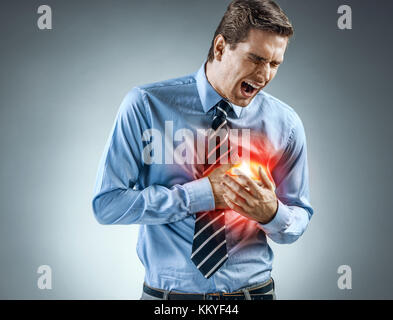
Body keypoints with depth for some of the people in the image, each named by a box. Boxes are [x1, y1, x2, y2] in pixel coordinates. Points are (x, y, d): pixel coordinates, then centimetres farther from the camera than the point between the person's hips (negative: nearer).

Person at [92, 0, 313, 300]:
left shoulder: (286, 123, -7)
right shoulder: (146, 105, -13)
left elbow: (298, 222, 2)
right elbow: (106, 204, -16)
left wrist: (271, 213, -21)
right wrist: (200, 194, -22)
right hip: (168, 290, -1)